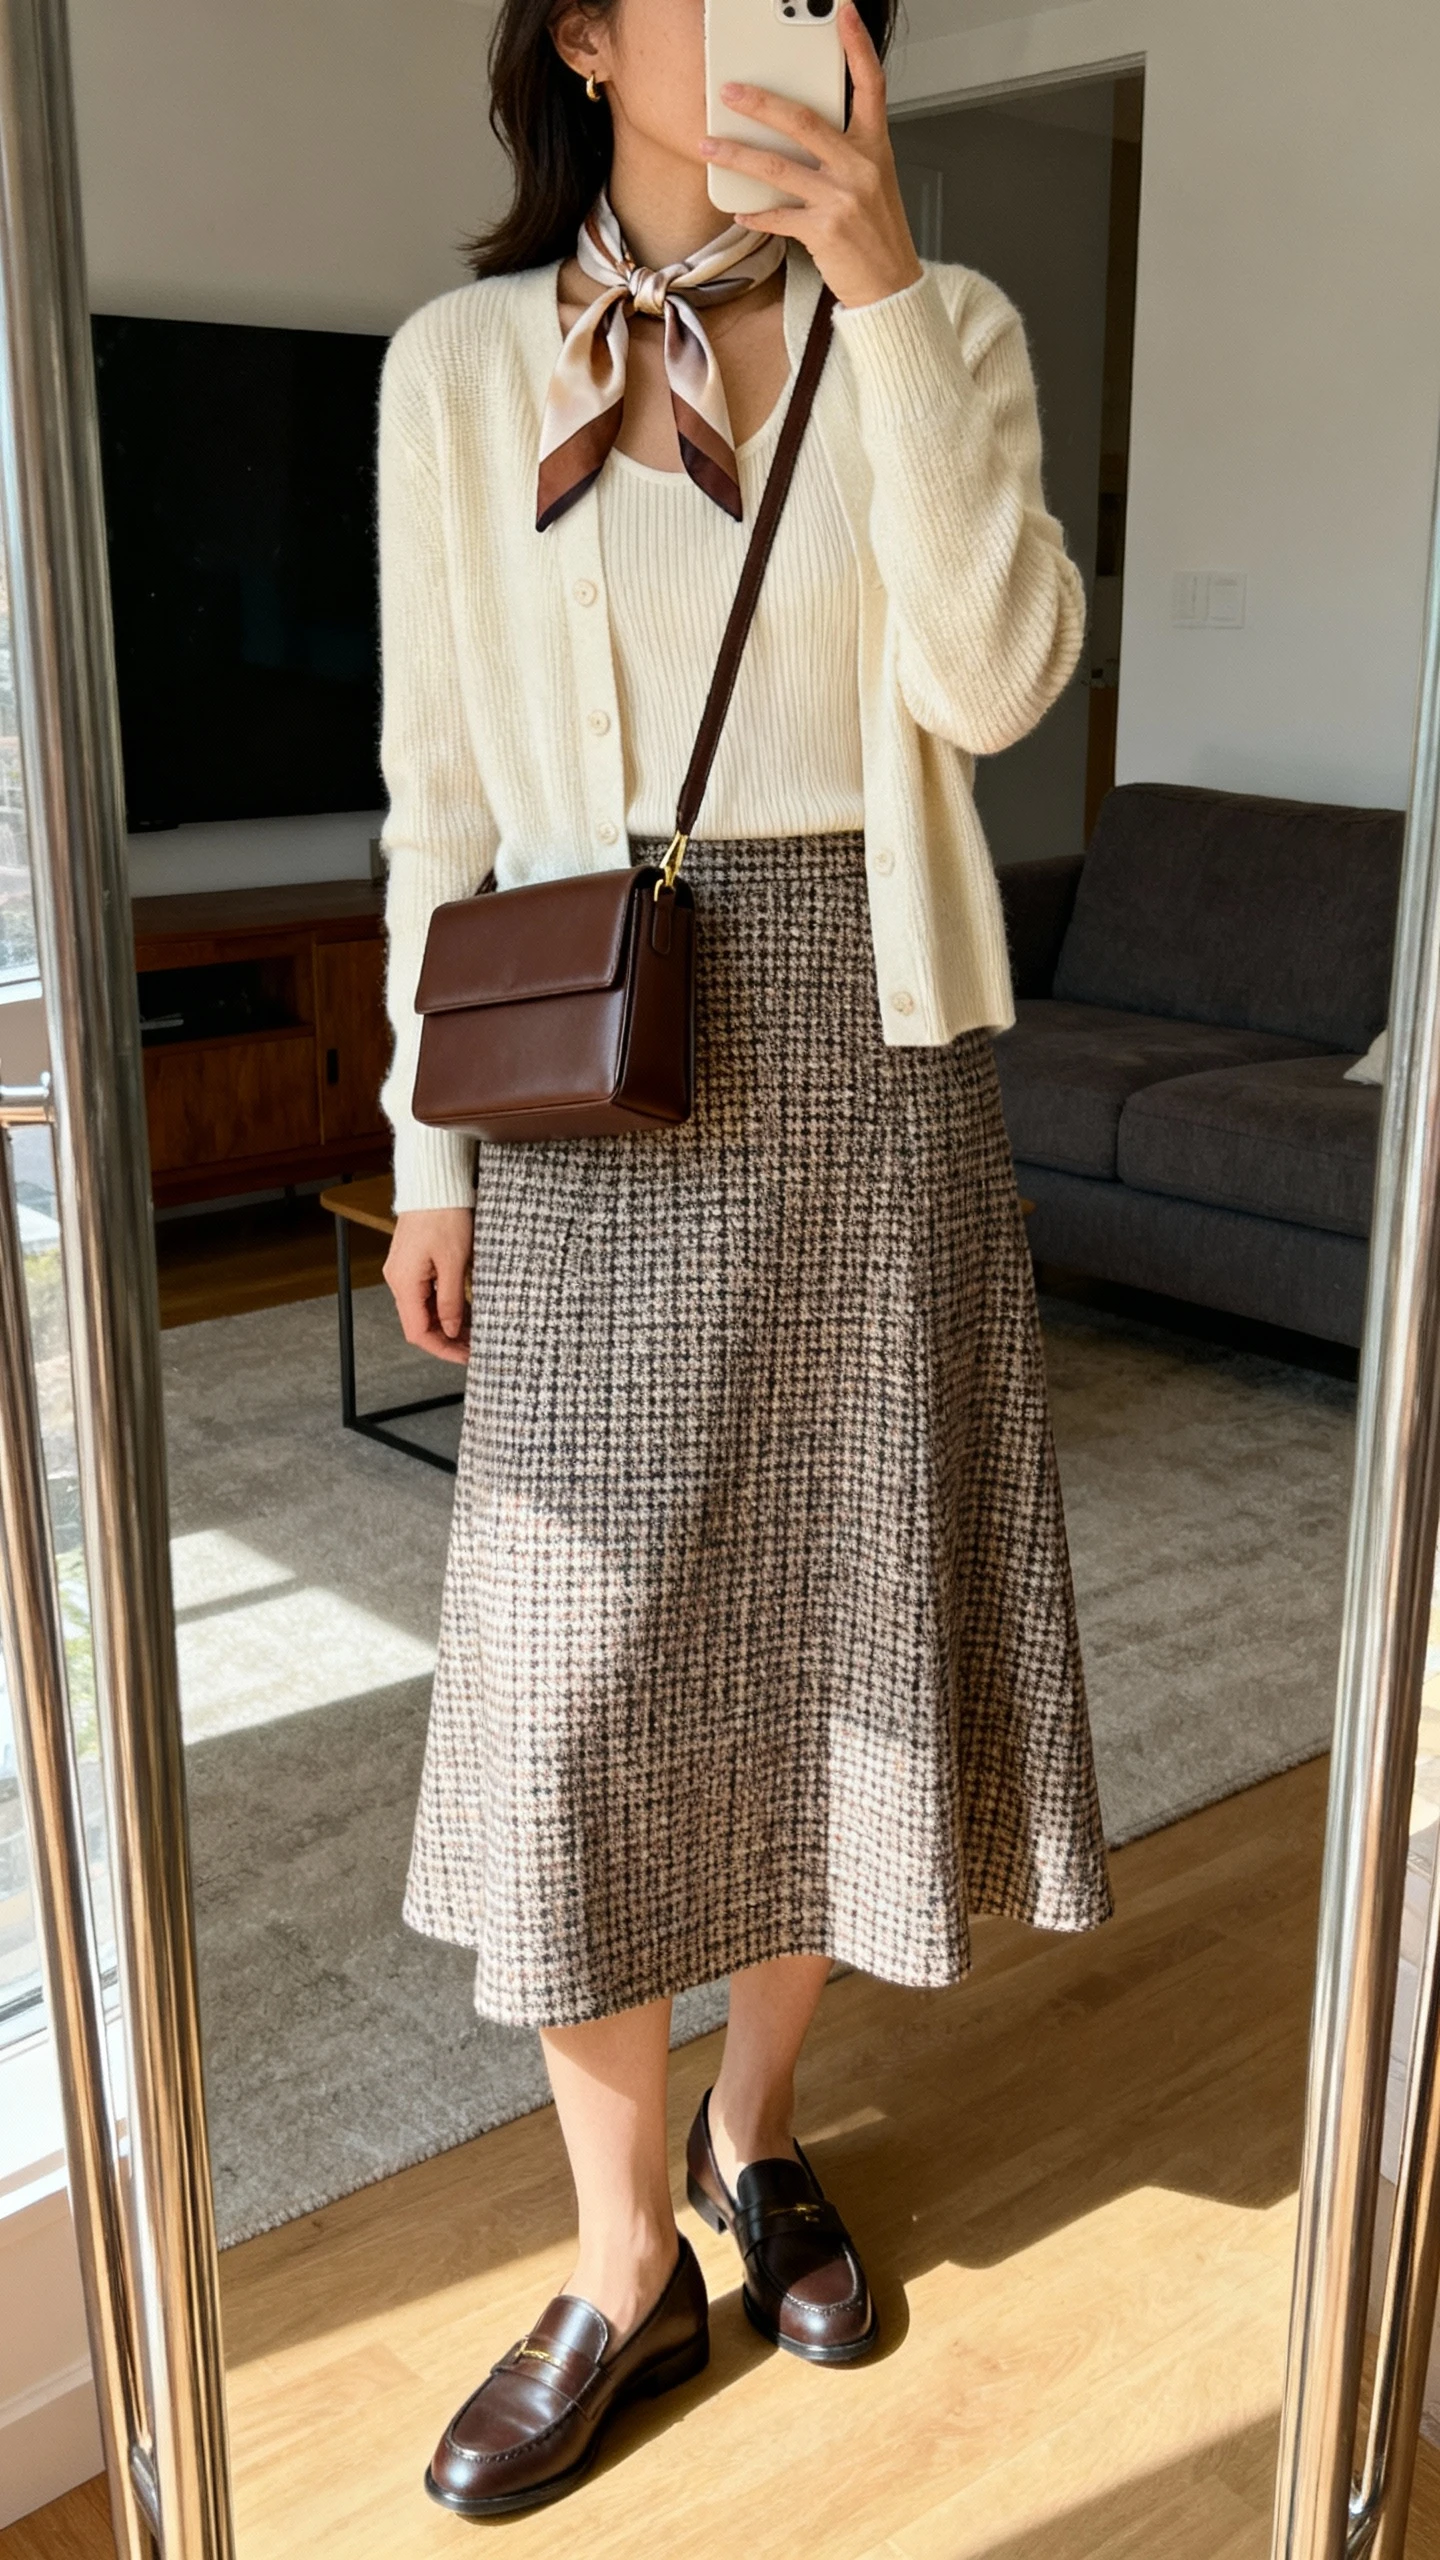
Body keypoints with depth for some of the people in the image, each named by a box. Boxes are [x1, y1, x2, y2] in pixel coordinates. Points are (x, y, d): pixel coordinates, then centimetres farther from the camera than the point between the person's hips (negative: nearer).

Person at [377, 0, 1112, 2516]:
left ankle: (754, 2131, 35)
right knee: (574, 1677, 1)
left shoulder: (941, 328, 4)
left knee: (841, 1621, 9)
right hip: (593, 1091, 0)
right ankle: (624, 2264, 22)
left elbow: (993, 677, -12)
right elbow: (441, 790, 5)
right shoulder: (459, 362, 4)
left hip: (867, 1068, 1)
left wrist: (878, 290, -17)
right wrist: (429, 1150, 3)